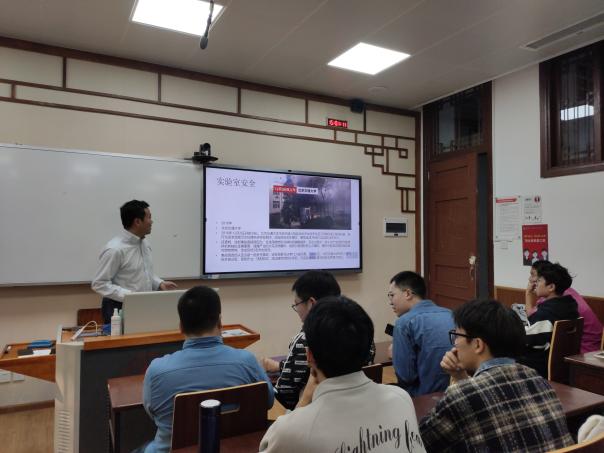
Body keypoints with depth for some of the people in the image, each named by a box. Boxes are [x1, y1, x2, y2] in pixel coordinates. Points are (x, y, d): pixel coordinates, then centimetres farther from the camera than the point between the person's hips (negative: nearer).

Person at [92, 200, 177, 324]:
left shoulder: (144, 244, 8)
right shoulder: (115, 249, -17)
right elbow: (99, 284, -17)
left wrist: (160, 283, 1)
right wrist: (128, 295, -24)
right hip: (121, 308, -6)